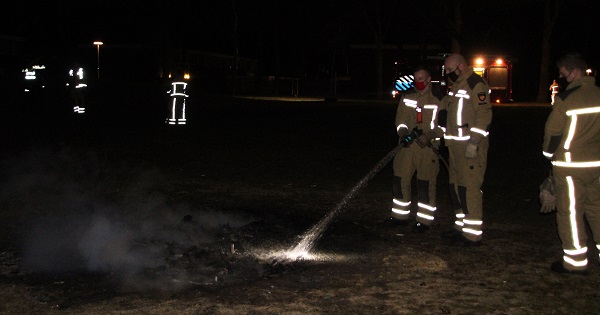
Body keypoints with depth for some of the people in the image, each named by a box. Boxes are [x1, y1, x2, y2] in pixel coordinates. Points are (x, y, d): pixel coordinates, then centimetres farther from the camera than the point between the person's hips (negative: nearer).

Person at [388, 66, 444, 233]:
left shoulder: (438, 100, -1)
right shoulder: (407, 97, 11)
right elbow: (400, 118, 9)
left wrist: (429, 136, -19)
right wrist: (403, 132, -10)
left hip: (427, 147, -4)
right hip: (407, 145, 4)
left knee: (425, 184, -4)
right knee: (400, 181, 6)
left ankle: (424, 220, 8)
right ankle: (401, 216, 21)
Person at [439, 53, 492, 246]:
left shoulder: (476, 84, -10)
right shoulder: (455, 86, 21)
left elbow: (484, 115, -18)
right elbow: (445, 109, 29)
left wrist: (473, 143, -23)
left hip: (471, 146, -10)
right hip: (456, 145, 10)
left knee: (469, 187, -10)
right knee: (456, 186, 13)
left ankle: (472, 234, -6)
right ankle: (461, 227, 24)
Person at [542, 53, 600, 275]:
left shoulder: (566, 98, -13)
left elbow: (553, 131, -7)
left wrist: (549, 153, 10)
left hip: (570, 165, -6)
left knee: (570, 211, 3)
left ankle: (576, 261, 9)